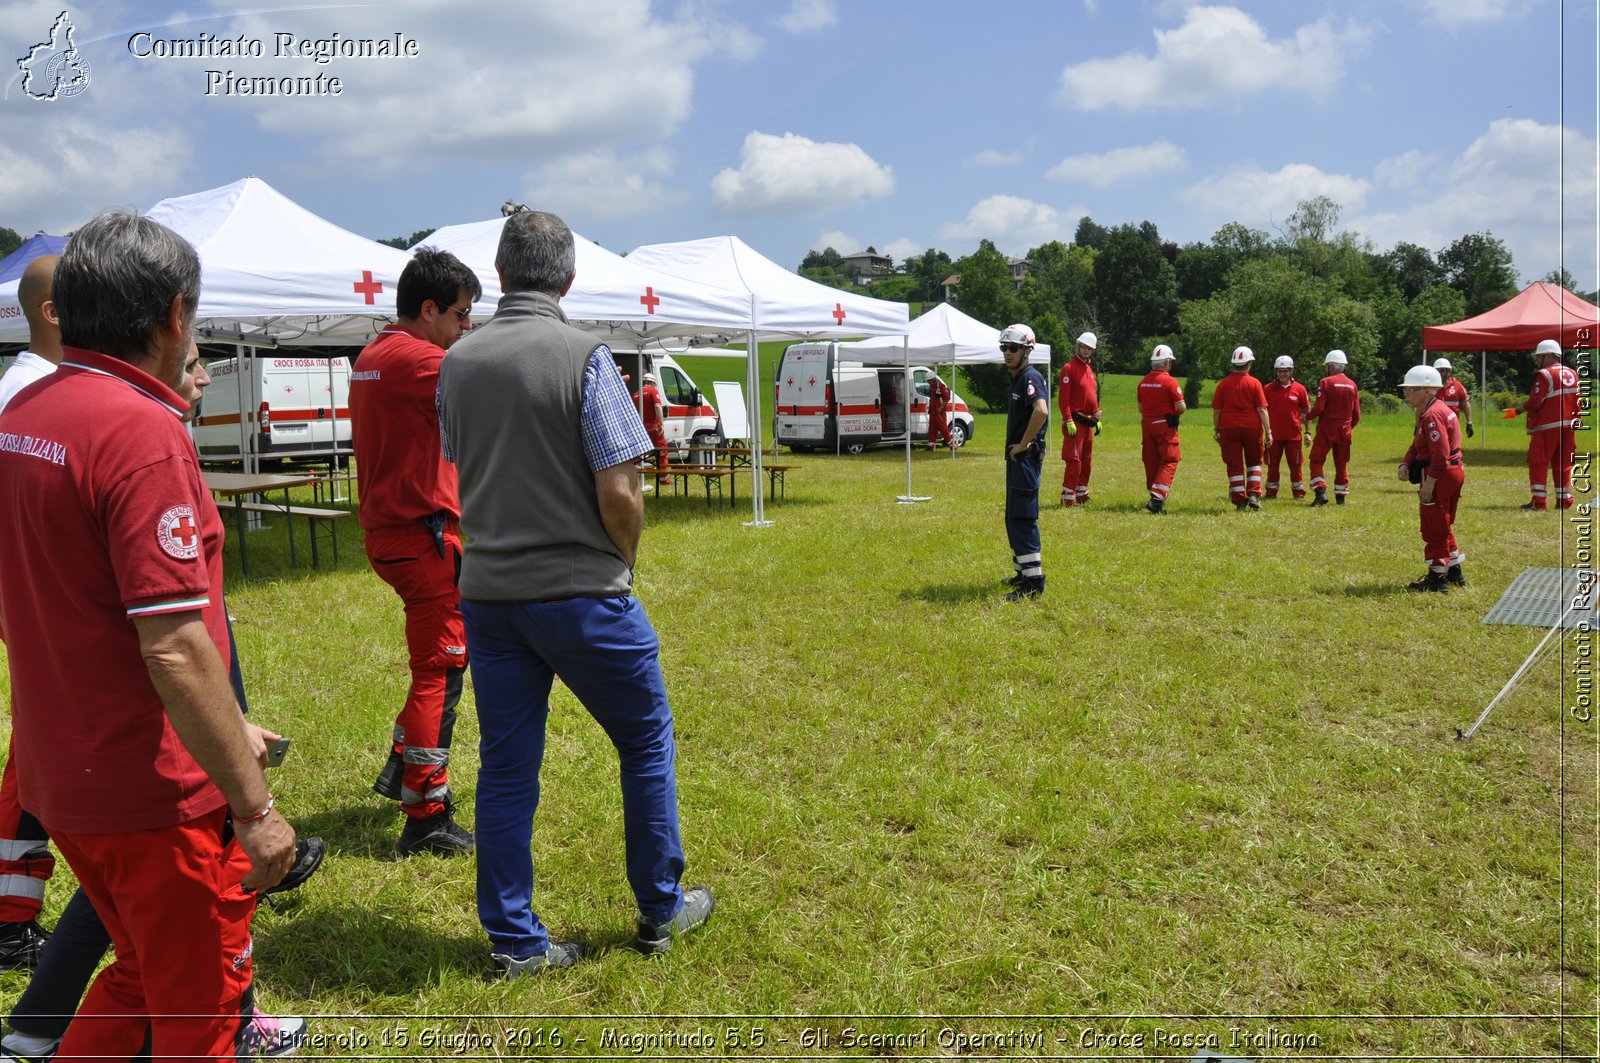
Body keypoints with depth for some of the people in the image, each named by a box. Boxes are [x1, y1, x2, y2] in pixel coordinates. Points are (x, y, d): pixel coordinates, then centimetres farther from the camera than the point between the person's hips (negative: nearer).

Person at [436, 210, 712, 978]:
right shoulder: (582, 356, -13)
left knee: (506, 765, 11)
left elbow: (460, 478, 14)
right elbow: (619, 492, -16)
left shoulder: (456, 364, 4)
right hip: (579, 592, -5)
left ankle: (513, 940, 19)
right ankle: (660, 912, 24)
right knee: (647, 743, 13)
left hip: (486, 592, 5)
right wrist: (625, 560, 2)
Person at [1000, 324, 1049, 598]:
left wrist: (1024, 444, -23)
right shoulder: (1017, 379, 17)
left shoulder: (1030, 377, -15)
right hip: (1017, 457, 11)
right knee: (1013, 518, 16)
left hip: (1026, 456, -11)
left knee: (1023, 518, -10)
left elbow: (1041, 411, -32)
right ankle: (1024, 572, 26)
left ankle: (1033, 581, -8)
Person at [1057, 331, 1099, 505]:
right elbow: (1063, 398, -17)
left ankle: (1082, 494, 24)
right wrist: (1068, 421, -22)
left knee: (1086, 461, 14)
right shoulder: (1069, 368, -10)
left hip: (1088, 422, 9)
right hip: (1075, 421, -9)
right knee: (1074, 460, -10)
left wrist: (1097, 418, 17)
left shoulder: (1089, 369, 16)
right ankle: (1068, 497, -7)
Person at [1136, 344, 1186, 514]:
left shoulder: (1143, 382, 6)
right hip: (1165, 425, -6)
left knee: (1151, 462, 12)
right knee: (1170, 461, -1)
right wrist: (1177, 413, 5)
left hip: (1147, 424, 6)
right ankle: (1157, 498, -15)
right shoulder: (1169, 381, -13)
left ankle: (1156, 498, 21)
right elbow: (1181, 407, -15)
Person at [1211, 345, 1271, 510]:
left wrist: (1216, 430, 12)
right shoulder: (1254, 383, -5)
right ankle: (1253, 494, 1)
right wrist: (1268, 432, -3)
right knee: (1254, 462, 16)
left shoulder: (1223, 384, 0)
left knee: (1234, 465, 6)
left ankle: (1239, 500, 5)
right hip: (1252, 428, -1)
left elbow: (1216, 410, 2)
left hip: (1229, 429, 1)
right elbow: (1262, 410, -6)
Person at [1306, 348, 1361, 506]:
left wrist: (1307, 417, 1)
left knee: (1316, 460, 2)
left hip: (1327, 428, -5)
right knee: (1342, 463, 13)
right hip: (1345, 430, 5)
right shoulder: (1352, 385, 7)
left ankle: (1320, 491, -14)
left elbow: (1319, 408, -17)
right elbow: (1357, 414, 8)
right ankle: (1341, 496, 15)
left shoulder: (1326, 382, -10)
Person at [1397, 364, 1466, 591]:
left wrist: (1428, 484, -24)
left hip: (1440, 476, -11)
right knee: (1443, 526, 22)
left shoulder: (1432, 416, -20)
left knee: (1434, 529, -1)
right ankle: (1454, 572, 32)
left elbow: (1440, 455, -26)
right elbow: (1417, 446, 15)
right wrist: (1405, 464, -2)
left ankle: (1437, 577, 7)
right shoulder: (1427, 413, 14)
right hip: (1453, 473, 11)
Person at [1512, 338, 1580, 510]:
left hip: (1547, 427, -7)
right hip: (1569, 426, 7)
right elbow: (1576, 402, 12)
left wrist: (1519, 409, -2)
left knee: (1538, 463, 0)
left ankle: (1539, 500, -3)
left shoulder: (1545, 375, -12)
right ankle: (1564, 499, 12)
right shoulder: (1572, 373, 11)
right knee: (1563, 464, 12)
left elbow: (1535, 403, -17)